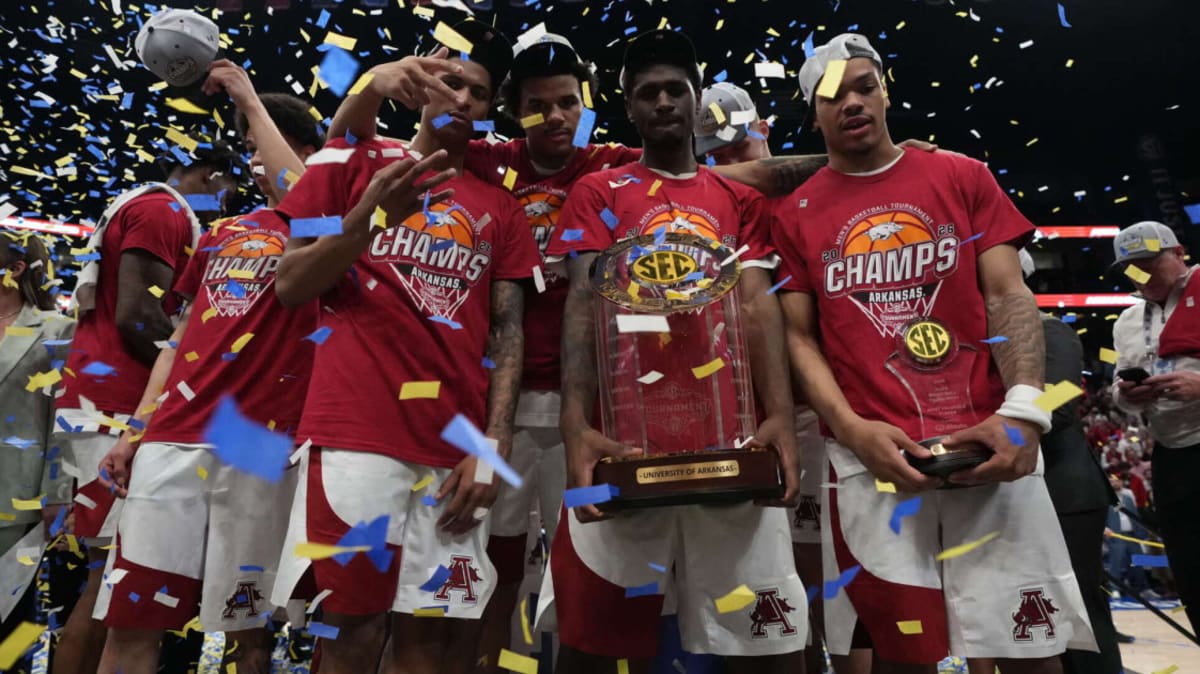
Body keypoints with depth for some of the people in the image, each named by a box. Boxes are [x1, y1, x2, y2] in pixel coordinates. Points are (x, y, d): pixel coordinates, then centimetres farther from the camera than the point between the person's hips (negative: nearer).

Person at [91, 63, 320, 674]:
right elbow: (182, 336, 22)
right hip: (173, 438, 5)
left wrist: (250, 99, -6)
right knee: (130, 619, 3)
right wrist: (136, 430, 14)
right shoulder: (222, 233, 23)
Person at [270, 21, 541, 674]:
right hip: (355, 431, -2)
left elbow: (508, 333, 9)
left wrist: (494, 445, -4)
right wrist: (367, 219, -10)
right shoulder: (356, 162, 11)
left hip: (458, 448, 2)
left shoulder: (499, 208, 16)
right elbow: (288, 286, 6)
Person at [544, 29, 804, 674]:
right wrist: (576, 424, -18)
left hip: (731, 431, 2)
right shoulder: (597, 193, 12)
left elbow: (757, 308, 7)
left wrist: (780, 415, -11)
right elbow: (583, 302, -2)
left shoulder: (739, 200, 19)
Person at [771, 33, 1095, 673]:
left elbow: (1007, 296, 4)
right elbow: (799, 337, 3)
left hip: (988, 446, 1)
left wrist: (1022, 409, -11)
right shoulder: (795, 214, 6)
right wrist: (851, 429, -12)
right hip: (870, 458, -1)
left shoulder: (963, 177, 9)